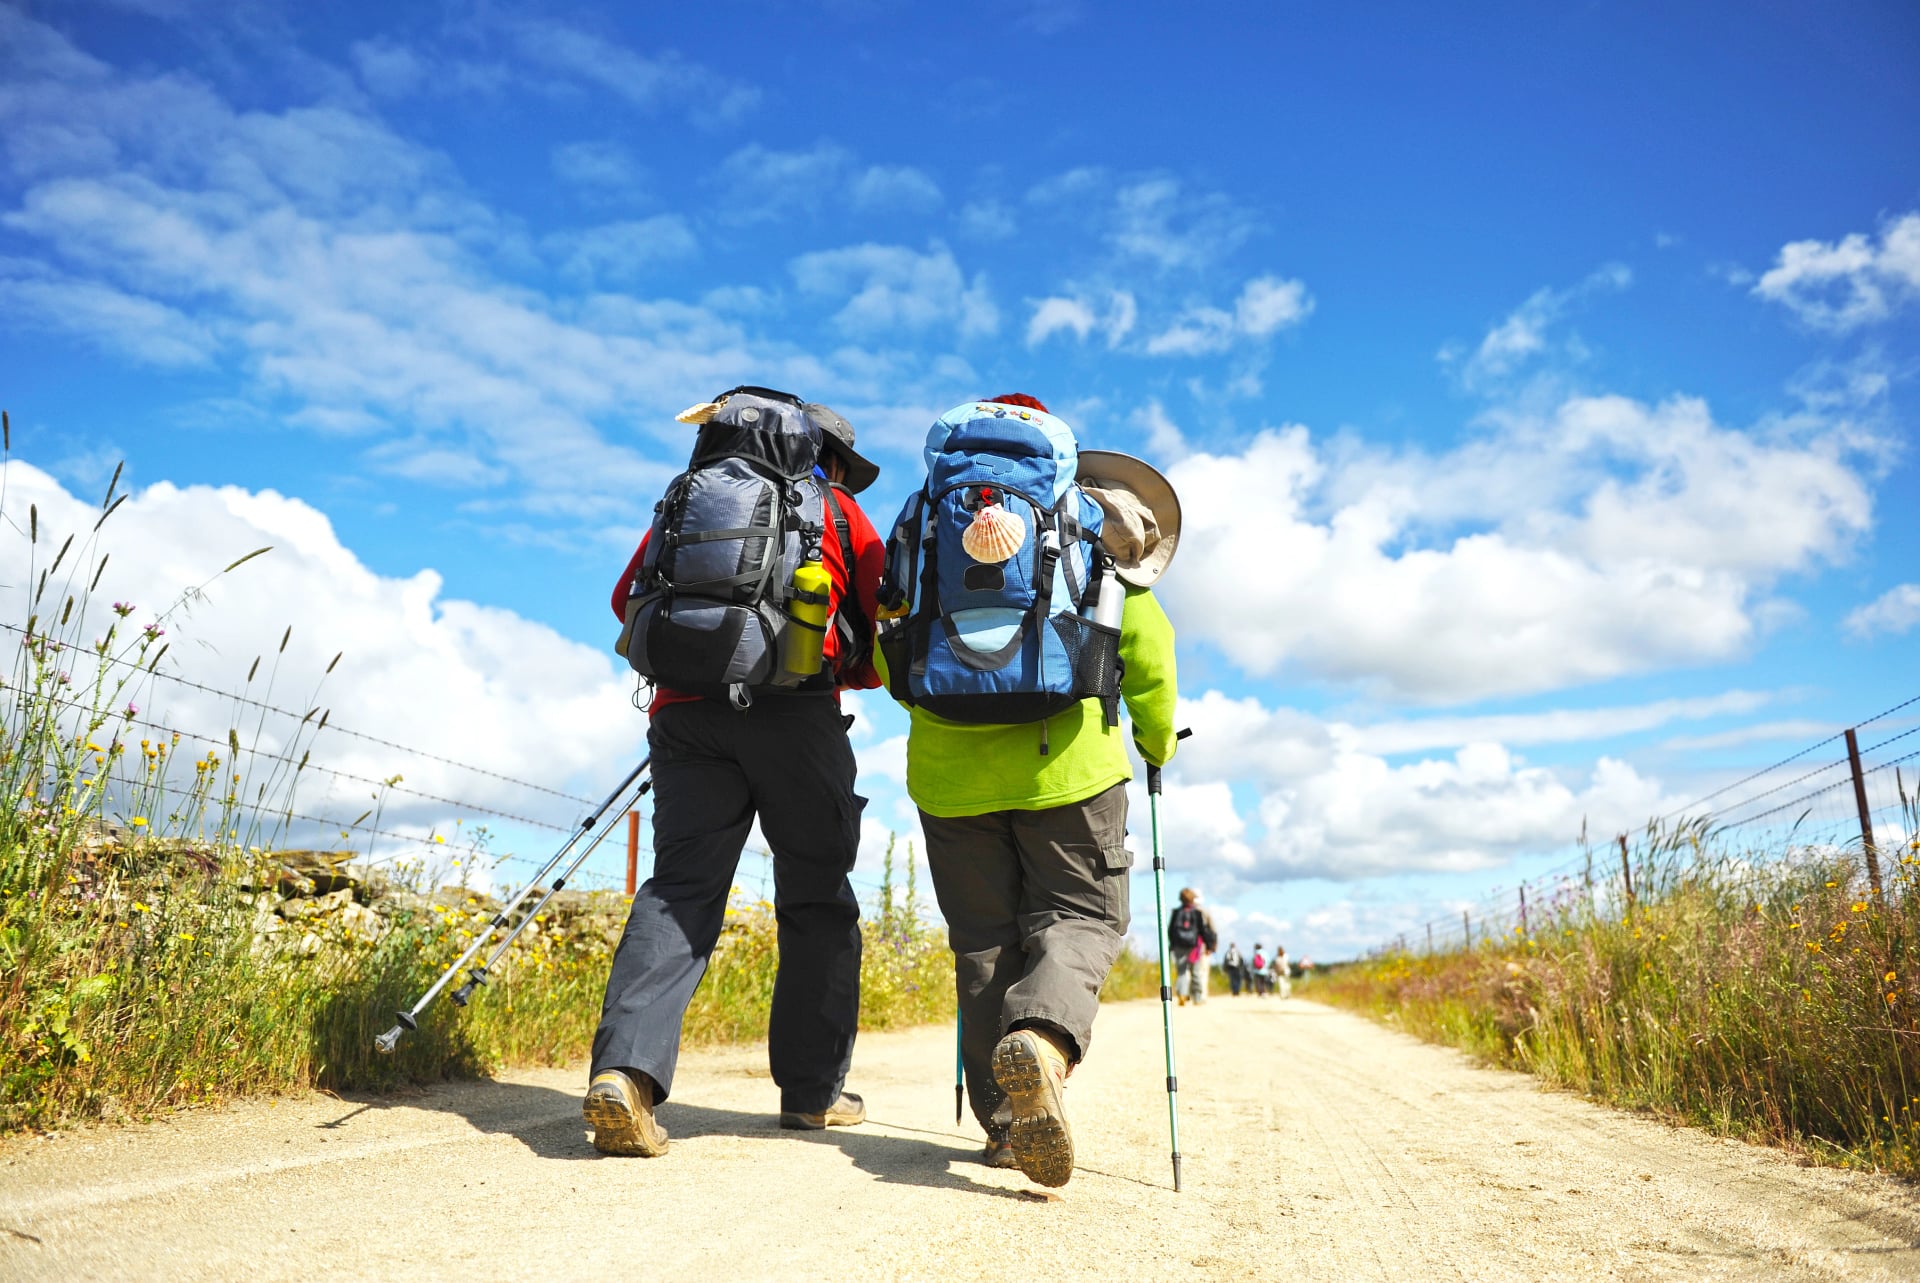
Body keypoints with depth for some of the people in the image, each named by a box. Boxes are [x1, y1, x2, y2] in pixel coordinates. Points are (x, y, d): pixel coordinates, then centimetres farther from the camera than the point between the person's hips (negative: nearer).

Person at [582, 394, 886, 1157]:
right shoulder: (838, 512, 16)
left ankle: (625, 1069, -21)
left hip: (685, 711, 3)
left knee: (680, 886, -1)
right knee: (817, 895, 7)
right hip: (794, 709, -3)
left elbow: (628, 598, 20)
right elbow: (885, 637, 11)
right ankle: (813, 1090, 12)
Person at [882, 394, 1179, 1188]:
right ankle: (1043, 1039, -25)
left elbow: (889, 657, 12)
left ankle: (1007, 1120, 10)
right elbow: (1146, 646, 6)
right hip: (1067, 764, -2)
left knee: (983, 938, 11)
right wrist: (1158, 744, 20)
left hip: (948, 767, 2)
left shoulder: (928, 528, 13)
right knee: (1080, 916, 6)